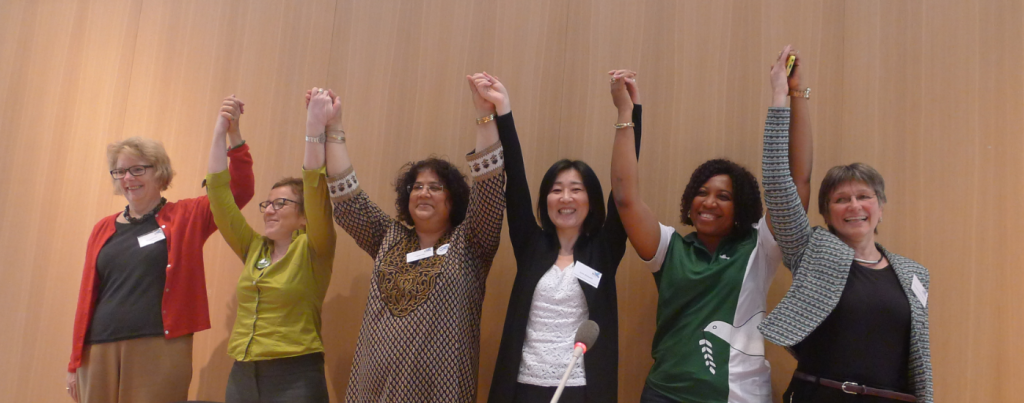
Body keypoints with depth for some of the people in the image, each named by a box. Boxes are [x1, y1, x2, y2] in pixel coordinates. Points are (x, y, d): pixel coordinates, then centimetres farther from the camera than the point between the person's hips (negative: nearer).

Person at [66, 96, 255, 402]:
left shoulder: (186, 218, 3)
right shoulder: (103, 230, 12)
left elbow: (239, 191, -9)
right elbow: (87, 297, 12)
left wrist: (231, 133, -20)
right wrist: (75, 362, 9)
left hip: (159, 351, -3)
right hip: (99, 353, 4)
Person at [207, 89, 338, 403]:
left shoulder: (312, 251, -4)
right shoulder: (254, 248, 9)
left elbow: (315, 189, -19)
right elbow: (218, 191, 8)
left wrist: (314, 126, -25)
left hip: (295, 378, -5)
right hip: (241, 376, 5)